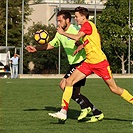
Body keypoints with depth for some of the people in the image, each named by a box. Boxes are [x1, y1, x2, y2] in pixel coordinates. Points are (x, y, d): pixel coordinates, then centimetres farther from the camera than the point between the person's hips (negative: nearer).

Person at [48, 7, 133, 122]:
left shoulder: (87, 24, -11)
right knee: (69, 81, -4)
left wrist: (62, 32, -9)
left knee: (114, 88, -4)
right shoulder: (87, 26, 16)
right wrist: (82, 45, 10)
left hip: (100, 62, -9)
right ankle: (63, 112, -6)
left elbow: (77, 38, -22)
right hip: (89, 62, 9)